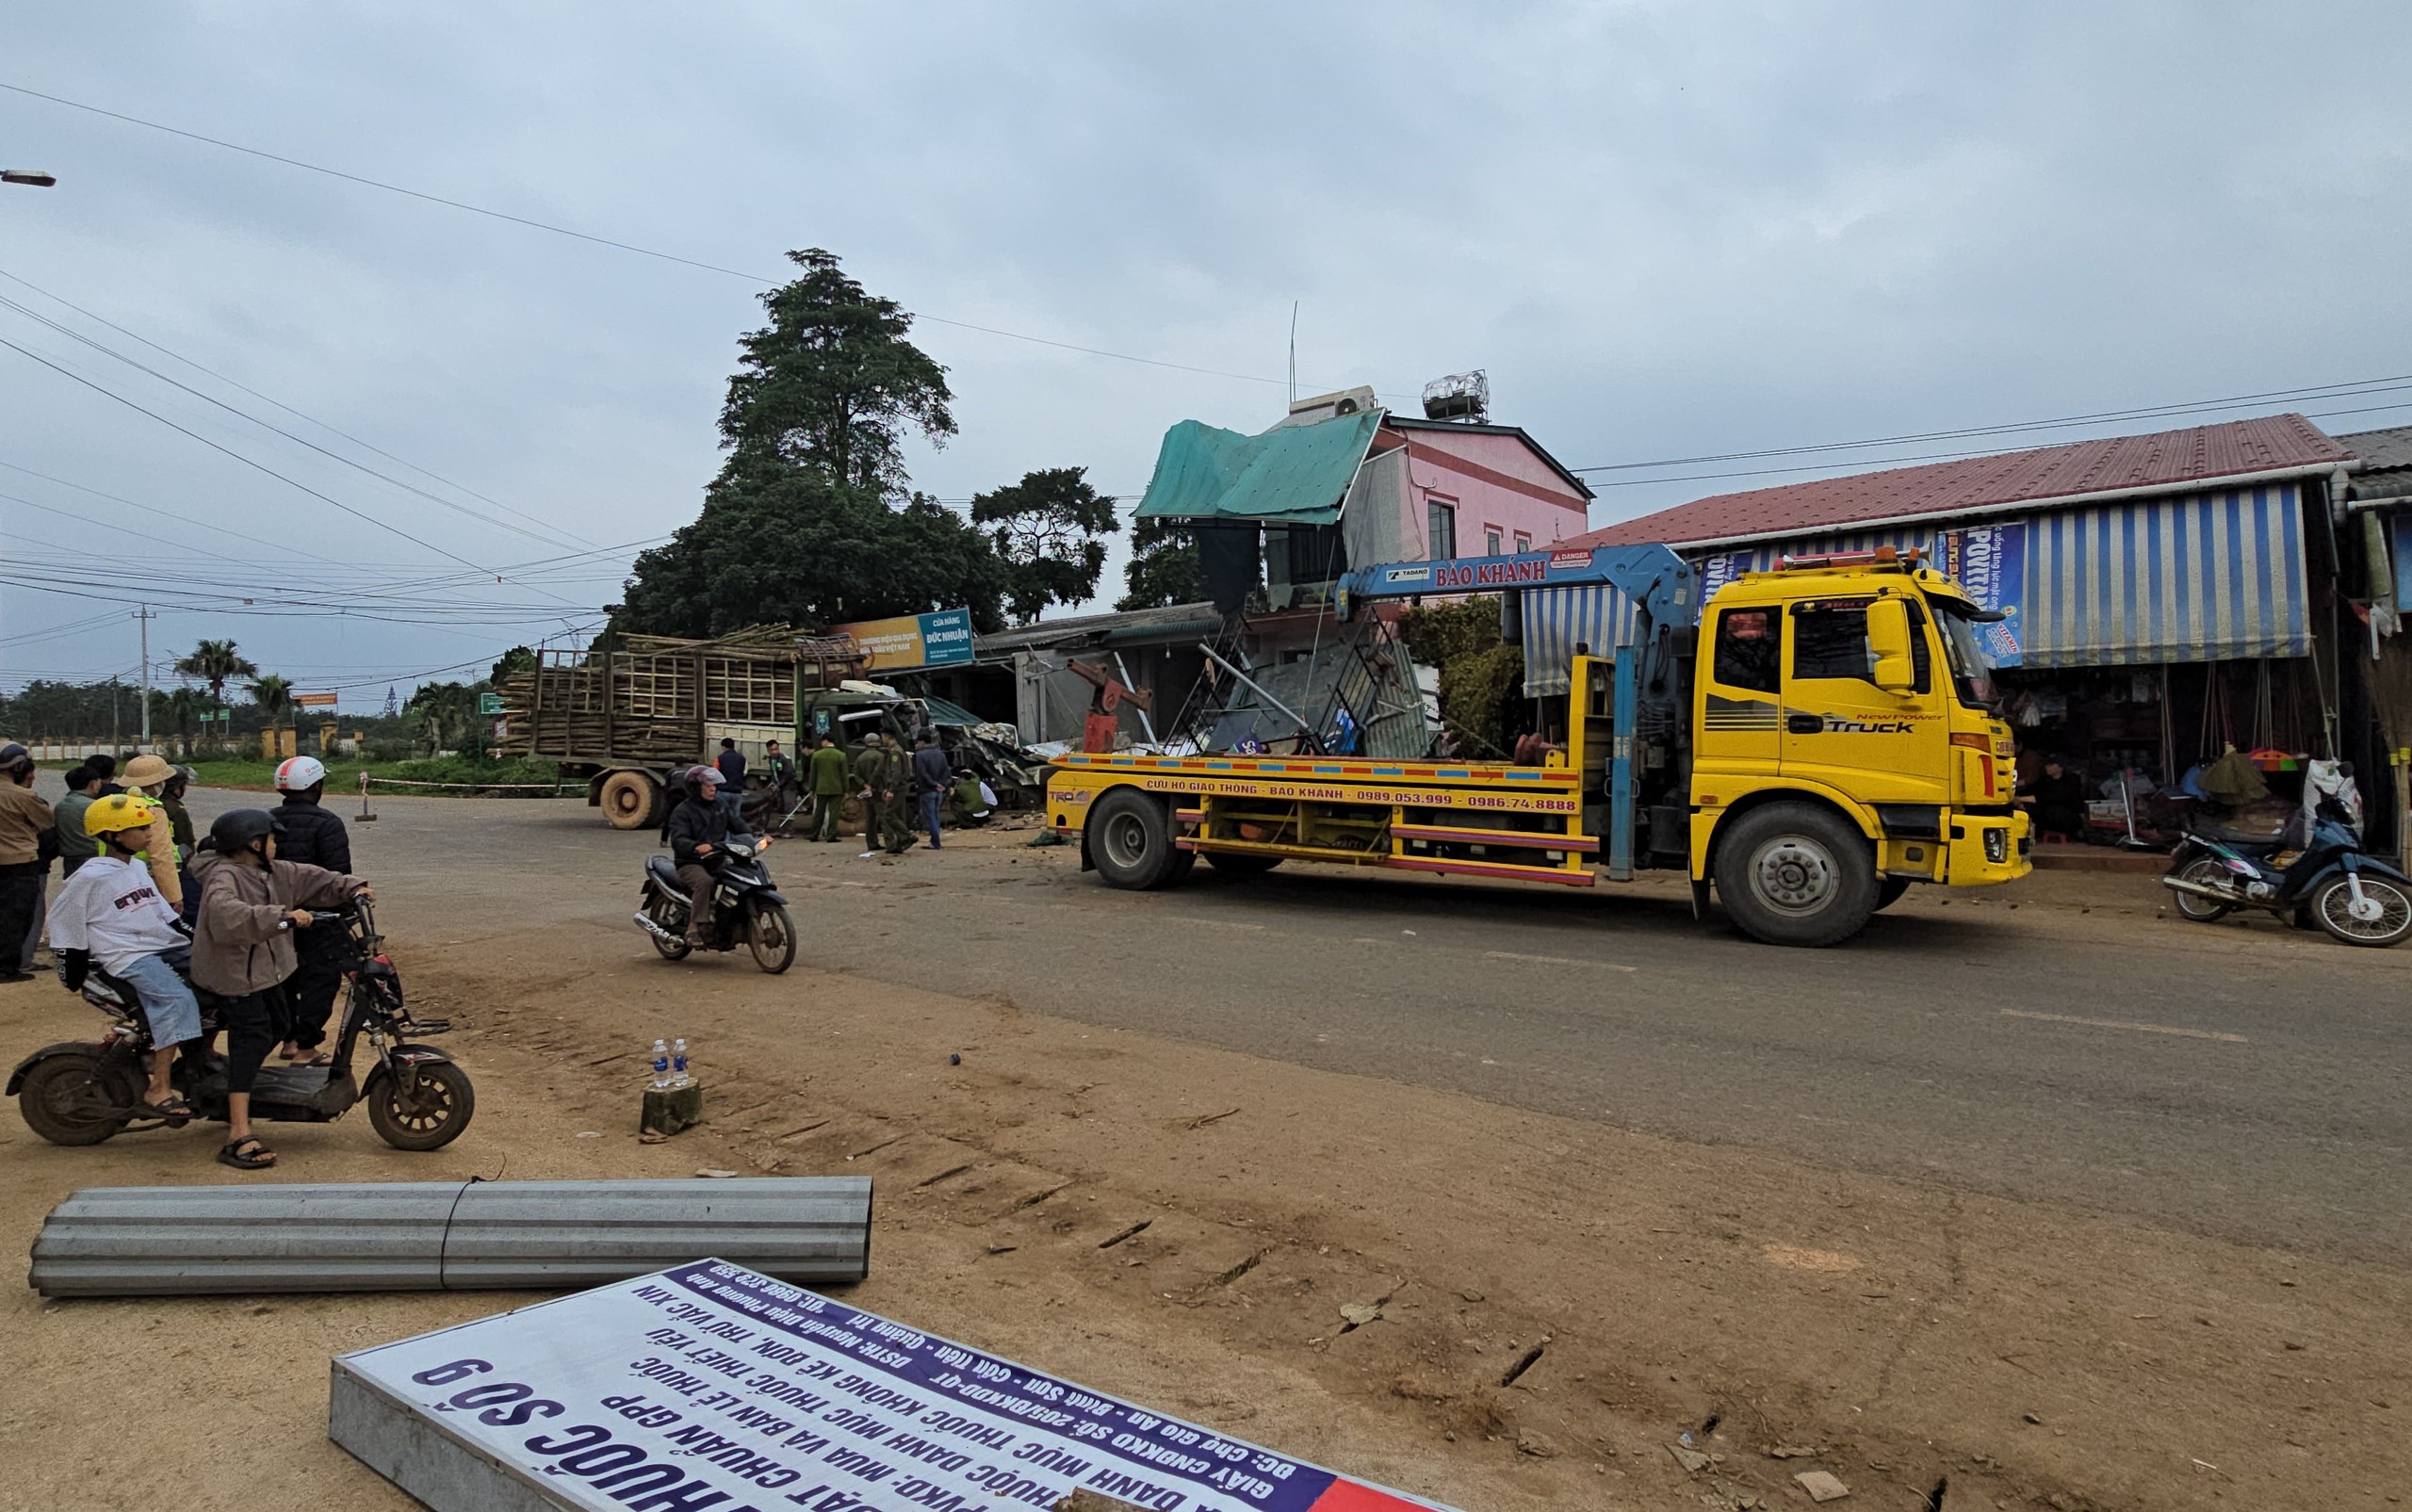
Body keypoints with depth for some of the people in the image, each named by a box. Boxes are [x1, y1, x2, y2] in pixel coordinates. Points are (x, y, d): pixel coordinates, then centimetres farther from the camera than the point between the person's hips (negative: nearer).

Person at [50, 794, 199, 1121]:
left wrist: (196, 939, 19)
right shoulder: (90, 877, -8)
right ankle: (158, 1090, -31)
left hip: (168, 946, 8)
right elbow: (63, 921, -3)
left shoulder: (138, 867, 16)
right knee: (177, 999, -30)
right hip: (128, 956, -8)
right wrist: (73, 977, -1)